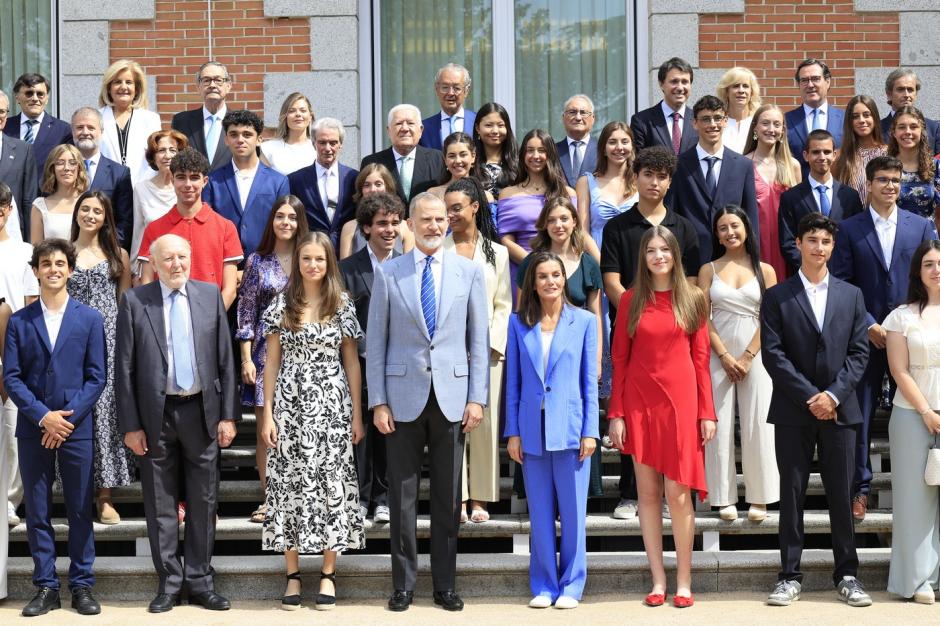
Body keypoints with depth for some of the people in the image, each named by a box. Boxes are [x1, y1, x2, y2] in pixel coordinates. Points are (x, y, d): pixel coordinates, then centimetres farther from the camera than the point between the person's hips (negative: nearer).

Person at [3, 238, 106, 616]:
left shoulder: (89, 319, 4)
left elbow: (96, 376, 0)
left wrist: (68, 418, -10)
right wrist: (42, 415, -12)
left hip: (77, 428, -1)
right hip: (33, 428, 1)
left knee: (80, 509, 3)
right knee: (37, 511, 4)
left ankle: (82, 585, 11)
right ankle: (46, 587, 10)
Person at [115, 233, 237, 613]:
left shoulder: (210, 295, 3)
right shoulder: (135, 301, -2)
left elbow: (225, 360, 4)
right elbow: (124, 367, -2)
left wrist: (228, 415, 0)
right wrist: (130, 425, -6)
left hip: (201, 411, 1)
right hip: (156, 414, -1)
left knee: (204, 501, 7)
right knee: (160, 504, 6)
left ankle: (199, 581, 16)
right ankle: (168, 582, 15)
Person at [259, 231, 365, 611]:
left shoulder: (342, 305, 3)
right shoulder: (282, 304, 3)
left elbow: (351, 363, 6)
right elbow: (272, 362, 5)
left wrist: (357, 415, 2)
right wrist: (267, 413, -1)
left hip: (331, 405, 0)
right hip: (290, 404, 0)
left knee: (330, 482, 0)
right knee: (289, 483, 0)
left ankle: (328, 574, 8)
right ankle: (292, 574, 8)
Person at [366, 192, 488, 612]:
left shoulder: (469, 272, 5)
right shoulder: (388, 273, 3)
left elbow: (479, 340, 6)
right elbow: (375, 342, 3)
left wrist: (477, 398, -2)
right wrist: (378, 401, -3)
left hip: (451, 397, 1)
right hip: (403, 396, -1)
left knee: (447, 496, 6)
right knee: (402, 495, 3)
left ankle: (445, 585, 15)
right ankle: (403, 585, 13)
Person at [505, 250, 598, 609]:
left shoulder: (584, 321, 3)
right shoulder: (519, 324, 6)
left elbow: (590, 381, 3)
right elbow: (513, 381, 6)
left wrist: (590, 431, -3)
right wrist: (513, 432, 2)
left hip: (570, 429, -1)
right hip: (532, 431, 1)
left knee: (572, 511, 2)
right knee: (540, 512, 7)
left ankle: (571, 585, 12)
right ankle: (543, 585, 15)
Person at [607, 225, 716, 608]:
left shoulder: (692, 300, 4)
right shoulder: (631, 300, 5)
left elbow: (700, 359, 4)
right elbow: (619, 360, 5)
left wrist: (707, 412, -1)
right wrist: (616, 413, -1)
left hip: (680, 400, -1)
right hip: (640, 401, 1)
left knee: (678, 493, -3)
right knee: (648, 492, 4)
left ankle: (684, 582, 5)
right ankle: (658, 580, 11)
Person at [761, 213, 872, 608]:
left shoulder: (852, 295, 11)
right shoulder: (777, 297, 3)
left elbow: (859, 352, 4)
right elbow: (772, 353, -5)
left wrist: (833, 394, -9)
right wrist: (810, 396, -12)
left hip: (839, 409, 2)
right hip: (793, 411, -1)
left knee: (841, 494, 4)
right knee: (792, 494, 2)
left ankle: (847, 575, 11)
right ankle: (790, 576, 7)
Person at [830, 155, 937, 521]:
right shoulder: (849, 229, 3)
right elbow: (841, 284, -1)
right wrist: (869, 325, -9)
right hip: (866, 335, -1)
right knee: (861, 412, 2)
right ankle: (860, 487, 11)